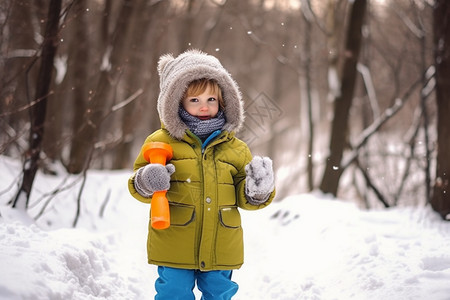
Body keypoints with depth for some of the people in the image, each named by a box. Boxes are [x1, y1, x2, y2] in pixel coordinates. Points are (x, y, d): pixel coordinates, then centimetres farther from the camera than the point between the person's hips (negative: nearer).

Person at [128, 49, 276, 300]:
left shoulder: (235, 148, 6)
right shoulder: (161, 142, -2)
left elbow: (244, 197, 8)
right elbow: (139, 183, 1)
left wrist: (258, 190, -13)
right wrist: (146, 183, -22)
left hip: (221, 250, 3)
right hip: (174, 248, -2)